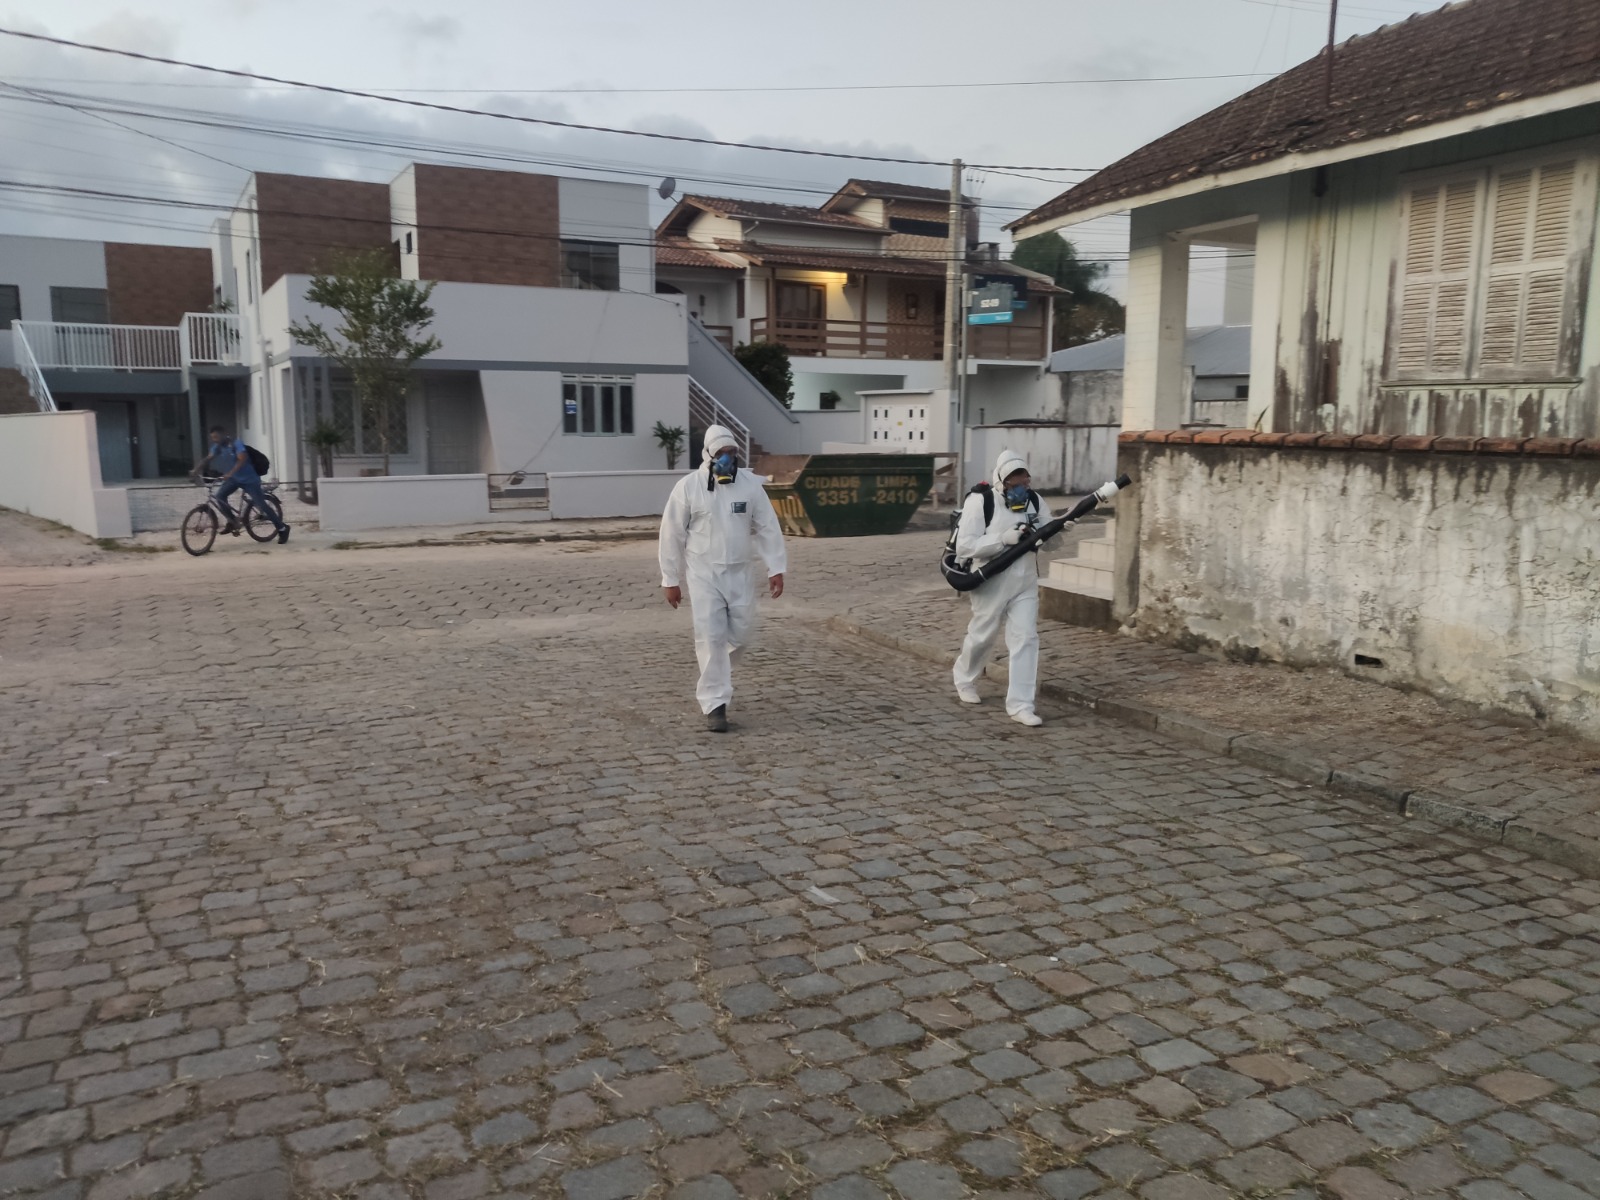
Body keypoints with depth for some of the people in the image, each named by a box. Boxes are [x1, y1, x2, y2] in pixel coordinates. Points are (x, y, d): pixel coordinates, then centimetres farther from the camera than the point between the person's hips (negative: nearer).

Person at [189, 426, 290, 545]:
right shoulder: (217, 447, 0)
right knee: (220, 495, -15)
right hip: (234, 478, 7)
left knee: (261, 505, -7)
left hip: (249, 479, -6)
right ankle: (232, 521, 2)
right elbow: (207, 459, -5)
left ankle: (282, 529, 2)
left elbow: (242, 459, -32)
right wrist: (195, 470, -20)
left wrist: (230, 473, -42)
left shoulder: (236, 443, -21)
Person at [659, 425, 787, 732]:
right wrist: (670, 579, -2)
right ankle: (715, 705, 1)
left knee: (741, 633, 8)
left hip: (739, 573, 3)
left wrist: (776, 569, -4)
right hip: (703, 574, -3)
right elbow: (673, 535, -3)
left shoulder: (750, 484, -1)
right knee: (711, 637, -6)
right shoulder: (688, 487, -8)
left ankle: (711, 678, 37)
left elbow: (767, 528, 2)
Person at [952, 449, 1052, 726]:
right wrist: (1003, 538, -28)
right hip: (991, 583, -4)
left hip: (1025, 582, 4)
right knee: (981, 636, 13)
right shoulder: (980, 502, -16)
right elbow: (963, 547, -21)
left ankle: (1020, 705, 1)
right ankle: (964, 680, 42)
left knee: (1026, 638, -3)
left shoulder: (1034, 500, 1)